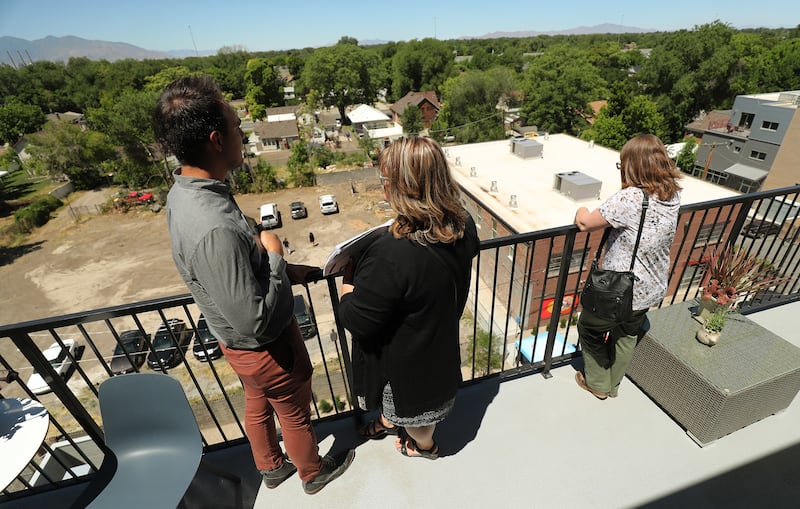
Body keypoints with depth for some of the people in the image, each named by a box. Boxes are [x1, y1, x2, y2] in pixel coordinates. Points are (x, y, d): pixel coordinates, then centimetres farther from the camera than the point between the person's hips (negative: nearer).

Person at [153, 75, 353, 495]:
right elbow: (257, 322, -33)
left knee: (258, 406, 31)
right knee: (294, 415, 21)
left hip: (237, 342, 8)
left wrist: (283, 271, -1)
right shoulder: (215, 228, -39)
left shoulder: (183, 193, -8)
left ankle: (271, 467, 60)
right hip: (266, 348, -8)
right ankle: (313, 472, 52)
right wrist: (275, 258, -22)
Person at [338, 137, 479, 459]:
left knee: (414, 406, 28)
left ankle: (424, 446, 60)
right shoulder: (464, 225, -17)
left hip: (409, 358, -6)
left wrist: (349, 274, -13)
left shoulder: (390, 255, -42)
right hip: (443, 338, 7)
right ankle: (389, 422, 65)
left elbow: (356, 321, -29)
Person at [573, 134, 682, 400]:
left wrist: (582, 212, 1)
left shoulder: (629, 198, -28)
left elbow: (584, 224, -19)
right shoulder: (673, 195, -3)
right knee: (628, 335, 26)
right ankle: (613, 385, 48)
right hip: (652, 290, 8)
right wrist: (607, 216, 1)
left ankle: (597, 384, 37)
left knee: (589, 328, 18)